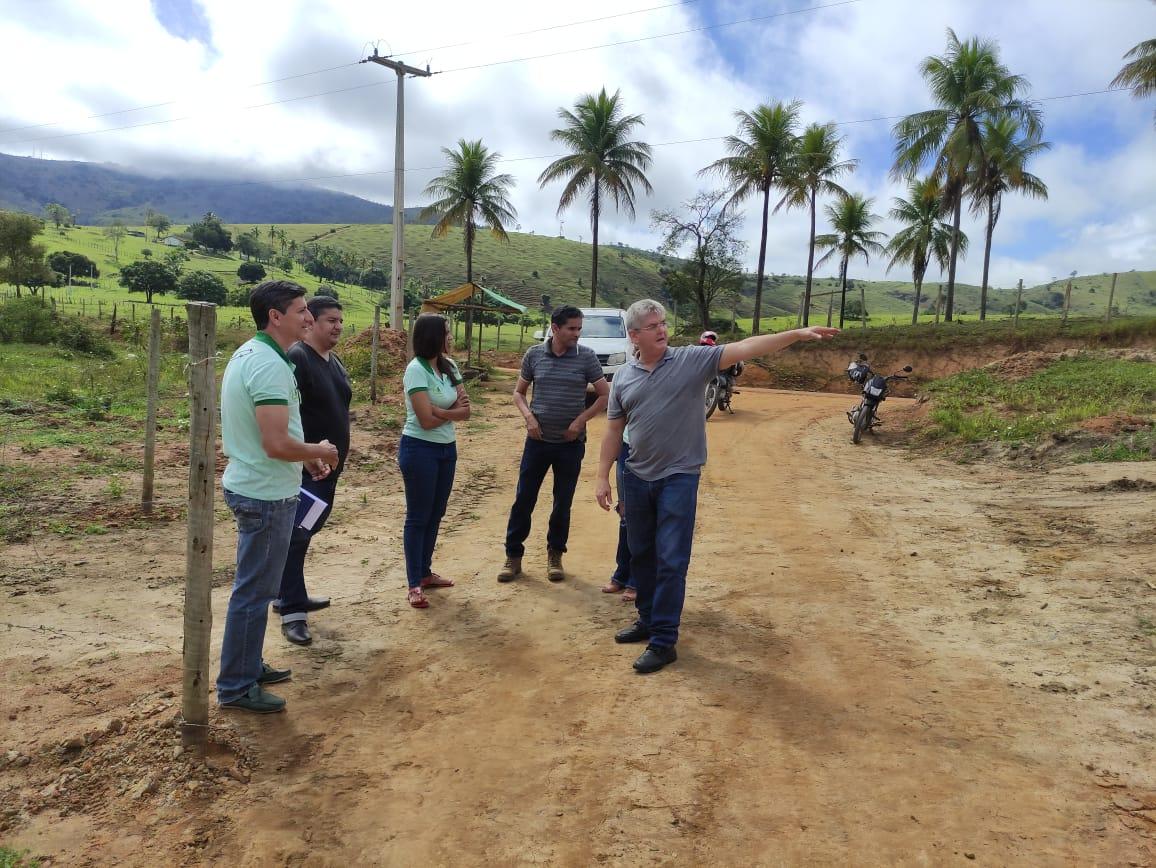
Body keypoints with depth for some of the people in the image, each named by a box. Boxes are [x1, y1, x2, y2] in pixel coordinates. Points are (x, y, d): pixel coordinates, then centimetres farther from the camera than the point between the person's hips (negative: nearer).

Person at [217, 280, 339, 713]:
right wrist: (320, 451, -11)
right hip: (266, 495, -10)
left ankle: (248, 666, 35)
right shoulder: (270, 365, -23)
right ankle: (236, 686, 15)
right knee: (254, 591, 2)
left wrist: (306, 457, 13)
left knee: (255, 585, 21)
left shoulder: (248, 353, 10)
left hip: (250, 485, 10)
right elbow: (277, 444, -29)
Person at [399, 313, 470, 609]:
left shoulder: (449, 366, 4)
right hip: (420, 449, -7)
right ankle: (414, 584, 9)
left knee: (435, 514, 15)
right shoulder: (417, 370, -17)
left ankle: (425, 572, 28)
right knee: (418, 517, 1)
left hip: (447, 448, 7)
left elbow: (465, 411, -1)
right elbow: (427, 420, -22)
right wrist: (453, 410, -5)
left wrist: (438, 409, -18)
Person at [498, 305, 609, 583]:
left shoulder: (586, 357, -6)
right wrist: (529, 416, -8)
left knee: (563, 503, 9)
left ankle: (555, 555, 26)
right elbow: (519, 392, 9)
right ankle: (513, 556, 17)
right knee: (523, 499, 4)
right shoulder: (534, 354, -1)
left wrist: (581, 420, -11)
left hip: (571, 443, -1)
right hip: (538, 440, 1)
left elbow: (605, 395, -1)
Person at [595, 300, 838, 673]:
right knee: (641, 555, 16)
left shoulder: (693, 359, -6)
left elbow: (744, 348, -14)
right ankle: (648, 621, 34)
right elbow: (613, 431, 9)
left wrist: (797, 334, -23)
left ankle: (663, 642, 6)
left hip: (678, 478, -4)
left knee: (671, 562, -3)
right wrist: (602, 477, 6)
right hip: (636, 478, 4)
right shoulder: (624, 377, 4)